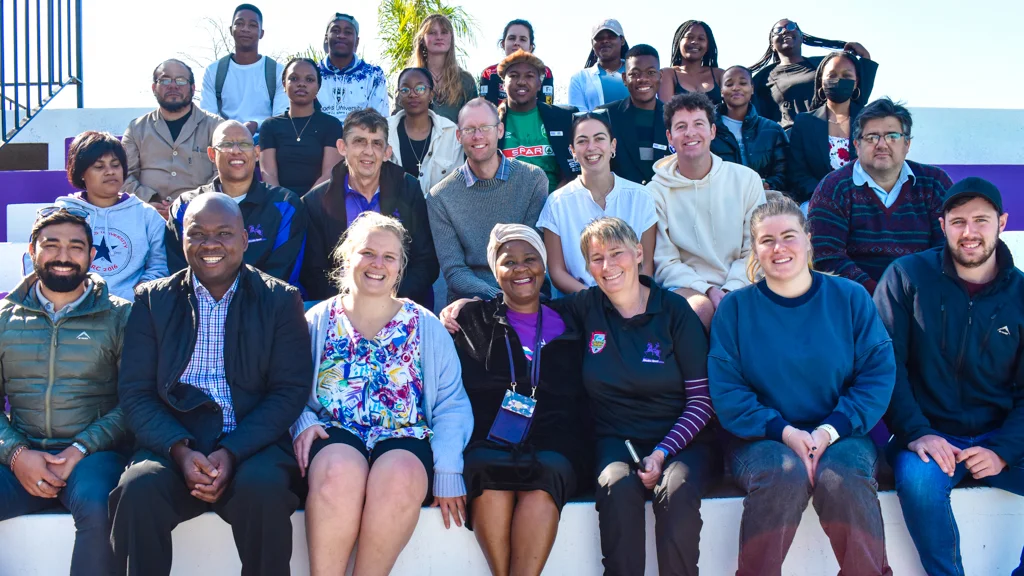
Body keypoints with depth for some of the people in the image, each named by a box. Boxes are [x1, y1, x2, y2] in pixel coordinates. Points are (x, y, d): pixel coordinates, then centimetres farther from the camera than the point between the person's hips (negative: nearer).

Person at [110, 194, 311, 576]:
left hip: (252, 444, -1)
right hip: (172, 443, 1)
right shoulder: (153, 300, 11)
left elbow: (290, 391, -1)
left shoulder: (280, 300, 8)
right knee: (138, 489, -29)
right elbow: (135, 392, 4)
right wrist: (180, 449, -14)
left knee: (264, 489, -32)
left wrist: (232, 452, -15)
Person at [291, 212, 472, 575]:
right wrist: (303, 422, -13)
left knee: (399, 476, -36)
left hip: (404, 437, 0)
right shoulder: (318, 321, 12)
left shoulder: (426, 327, 11)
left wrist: (447, 470, -9)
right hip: (335, 435, 0)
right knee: (339, 472, -36)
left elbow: (451, 404, 5)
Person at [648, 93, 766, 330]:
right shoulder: (656, 191, 2)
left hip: (739, 286, 1)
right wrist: (707, 289, -18)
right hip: (687, 287, -1)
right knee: (701, 307, -36)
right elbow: (665, 262, -1)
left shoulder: (747, 180, 6)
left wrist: (731, 290, -13)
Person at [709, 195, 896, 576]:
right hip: (762, 438, 0)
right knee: (785, 473, -33)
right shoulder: (735, 308, 5)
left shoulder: (849, 298, 7)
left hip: (840, 434, 1)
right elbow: (726, 391, -2)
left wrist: (830, 430, -14)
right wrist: (784, 431, -16)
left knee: (843, 478, -32)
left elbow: (878, 375, 0)